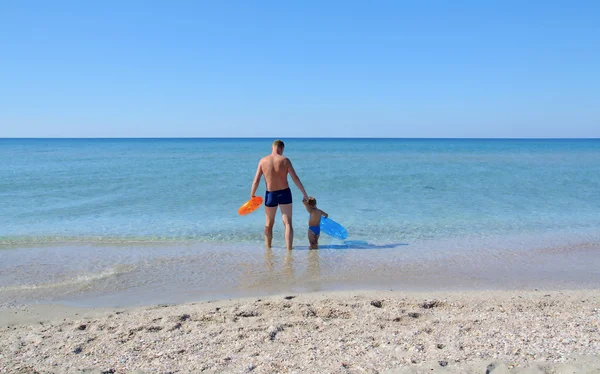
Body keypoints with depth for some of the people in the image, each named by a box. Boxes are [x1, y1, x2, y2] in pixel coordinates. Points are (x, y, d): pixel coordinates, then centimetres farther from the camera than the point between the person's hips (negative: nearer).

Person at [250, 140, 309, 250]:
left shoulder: (263, 161, -3)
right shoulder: (285, 160, -8)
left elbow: (256, 181, -4)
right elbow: (295, 179, -9)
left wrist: (252, 196, 5)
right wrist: (305, 194, -3)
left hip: (270, 194, 2)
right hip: (284, 193, -2)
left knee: (269, 223, 19)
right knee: (288, 223, 4)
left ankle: (268, 247, 31)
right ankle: (289, 249, -3)